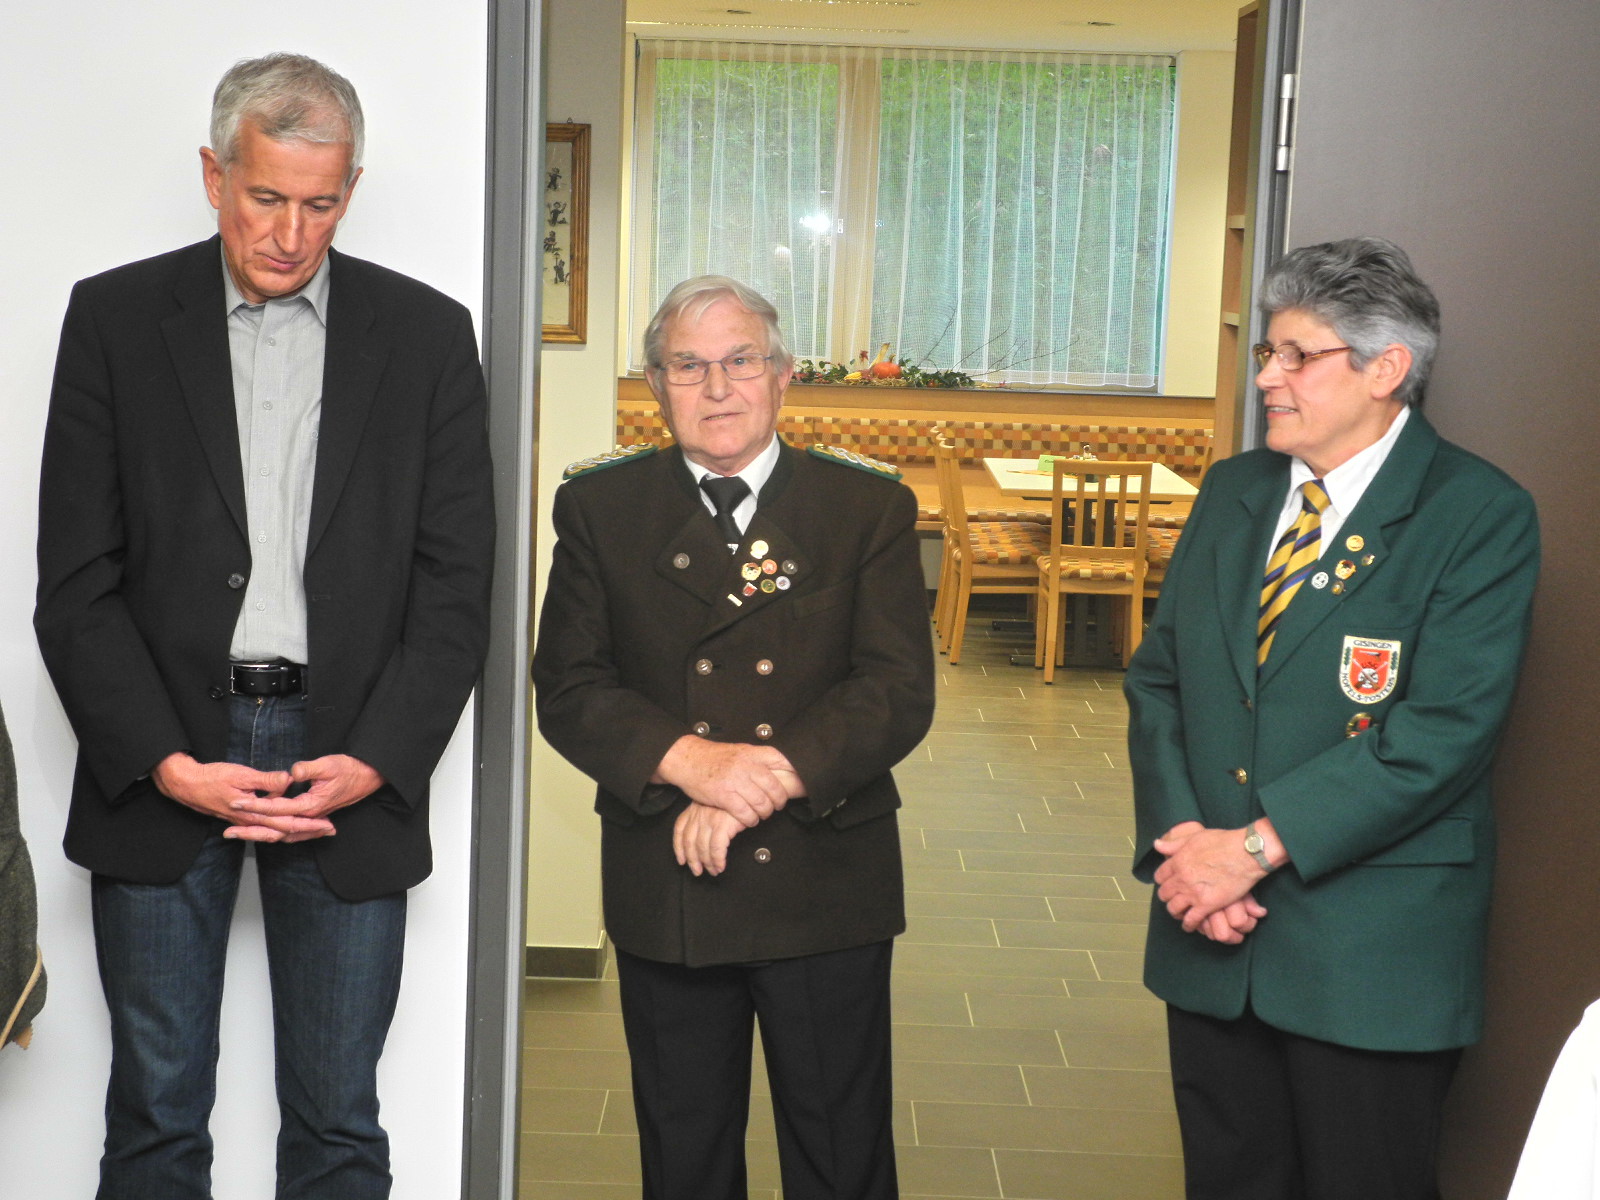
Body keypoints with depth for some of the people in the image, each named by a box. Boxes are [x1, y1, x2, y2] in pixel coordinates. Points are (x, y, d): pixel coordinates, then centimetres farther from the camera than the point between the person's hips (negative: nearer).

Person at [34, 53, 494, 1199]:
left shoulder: (428, 333, 5)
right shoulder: (115, 318, 3)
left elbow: (456, 582, 2)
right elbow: (76, 581, 0)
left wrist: (376, 761, -10)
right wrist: (165, 762, -11)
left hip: (352, 769, 0)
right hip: (158, 765, 0)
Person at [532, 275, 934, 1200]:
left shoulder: (871, 508, -1)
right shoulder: (600, 507, 2)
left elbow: (899, 690, -9)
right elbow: (571, 689, -5)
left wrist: (764, 783, -21)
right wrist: (690, 761, -22)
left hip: (827, 888, -1)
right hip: (663, 892, 1)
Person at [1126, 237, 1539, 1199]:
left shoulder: (1481, 516, -10)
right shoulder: (1232, 492, 9)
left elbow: (1444, 732, -19)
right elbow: (1157, 678, 8)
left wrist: (1257, 846, -20)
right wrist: (1178, 842, -8)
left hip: (1372, 954, -5)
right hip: (1212, 938, 5)